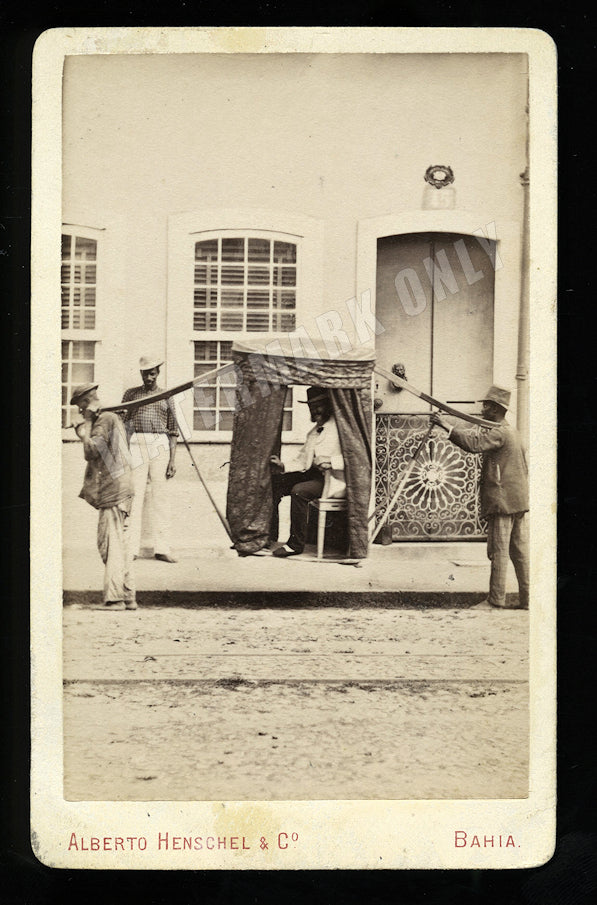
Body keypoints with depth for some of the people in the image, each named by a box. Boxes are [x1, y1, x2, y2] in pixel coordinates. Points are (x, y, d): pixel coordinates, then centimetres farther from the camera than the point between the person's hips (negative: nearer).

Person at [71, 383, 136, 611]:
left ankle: (114, 598, -13)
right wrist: (84, 431, 18)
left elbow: (91, 452, -19)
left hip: (113, 491, -10)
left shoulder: (105, 420, -10)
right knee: (120, 544, 12)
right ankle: (128, 597, 14)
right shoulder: (112, 419, 20)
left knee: (111, 544, -11)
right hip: (118, 490, 10)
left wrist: (85, 430, -7)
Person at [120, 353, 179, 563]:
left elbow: (173, 430, 12)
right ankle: (131, 548, -6)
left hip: (160, 446, 1)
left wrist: (172, 460, 5)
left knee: (160, 495, -3)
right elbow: (122, 423, 12)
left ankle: (161, 548, -1)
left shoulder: (166, 396, 13)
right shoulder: (131, 394, 12)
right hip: (136, 444, -1)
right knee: (135, 494, -6)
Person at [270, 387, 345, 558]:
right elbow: (302, 460, 18)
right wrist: (283, 467, 0)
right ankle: (269, 535, -2)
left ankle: (296, 544, -22)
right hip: (313, 474, 9)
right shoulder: (314, 431, 22)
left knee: (299, 490, -32)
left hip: (335, 480, -9)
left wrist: (330, 461, -25)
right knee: (273, 483, -7)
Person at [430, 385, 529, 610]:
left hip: (502, 501, -9)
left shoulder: (498, 433, -12)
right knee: (520, 551, 9)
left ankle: (496, 599, -1)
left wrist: (447, 426, -25)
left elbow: (474, 445, -28)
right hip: (519, 500, 9)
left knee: (499, 551, -4)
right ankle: (527, 599, 11)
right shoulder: (512, 431, 19)